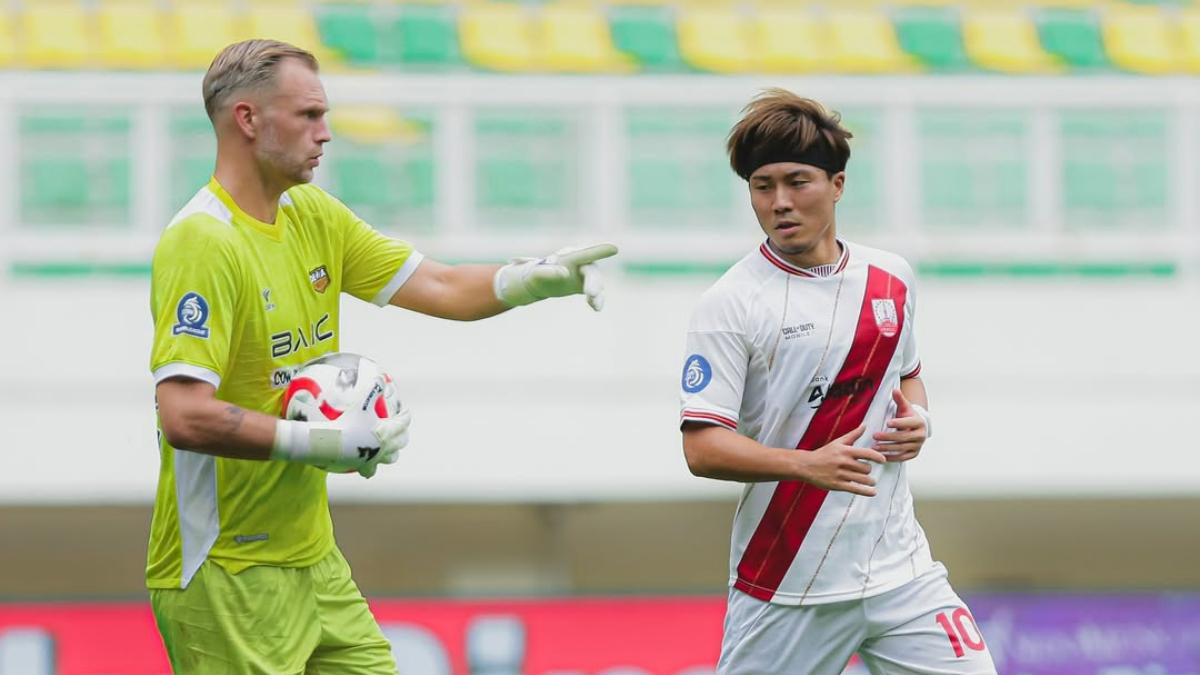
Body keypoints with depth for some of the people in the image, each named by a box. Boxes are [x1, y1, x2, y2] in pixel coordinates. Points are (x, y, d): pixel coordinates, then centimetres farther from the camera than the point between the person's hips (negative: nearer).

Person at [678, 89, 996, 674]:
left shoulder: (892, 279, 8)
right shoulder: (730, 304, -9)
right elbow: (702, 449, -14)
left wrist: (917, 419, 3)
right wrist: (809, 465, -27)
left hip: (899, 570, 4)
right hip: (786, 587, -4)